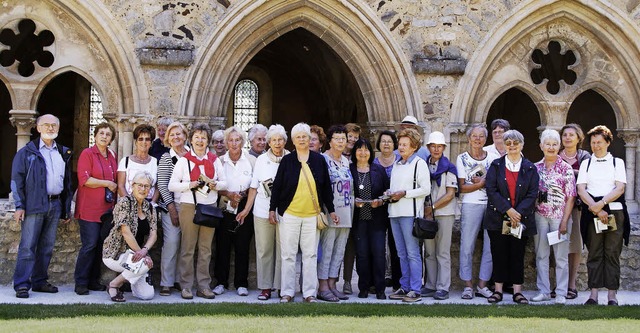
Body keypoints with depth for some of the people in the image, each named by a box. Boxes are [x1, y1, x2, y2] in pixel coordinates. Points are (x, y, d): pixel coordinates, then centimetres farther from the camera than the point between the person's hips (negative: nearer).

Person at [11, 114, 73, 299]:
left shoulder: (64, 153, 15)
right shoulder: (27, 152, 0)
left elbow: (67, 182, 19)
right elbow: (17, 179, -3)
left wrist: (67, 208, 15)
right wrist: (19, 206, -11)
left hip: (55, 205, 5)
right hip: (34, 205, -5)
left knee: (47, 247, 10)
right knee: (27, 247, -7)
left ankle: (40, 281, 18)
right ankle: (21, 285, -4)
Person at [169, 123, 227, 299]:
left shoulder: (214, 160, 11)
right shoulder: (184, 160, 3)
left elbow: (224, 182, 12)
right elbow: (172, 185, -1)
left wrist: (216, 185, -9)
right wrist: (190, 185, -15)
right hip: (189, 206, -3)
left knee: (205, 248, 6)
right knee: (188, 247, 0)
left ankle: (204, 285, 11)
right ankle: (186, 286, 6)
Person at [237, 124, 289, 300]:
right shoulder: (261, 159, 8)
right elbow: (254, 187, 11)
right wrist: (246, 209, 8)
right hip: (263, 211, 1)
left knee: (283, 250, -1)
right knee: (264, 250, 3)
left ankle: (282, 286, 8)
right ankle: (265, 287, 11)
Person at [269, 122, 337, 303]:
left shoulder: (319, 160, 5)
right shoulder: (287, 160, 2)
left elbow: (326, 187, 9)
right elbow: (276, 186, 4)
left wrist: (331, 210, 9)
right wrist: (272, 209, 0)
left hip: (312, 215, 1)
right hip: (289, 214, -1)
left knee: (310, 254, 4)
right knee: (288, 254, 3)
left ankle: (309, 292, 11)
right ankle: (287, 292, 10)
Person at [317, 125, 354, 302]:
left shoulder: (346, 161, 17)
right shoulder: (322, 159, -6)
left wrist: (353, 201, 16)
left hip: (345, 214, 7)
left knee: (339, 251, 8)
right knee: (326, 249, -6)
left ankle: (332, 284, 15)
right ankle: (323, 287, -2)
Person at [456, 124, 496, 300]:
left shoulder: (493, 158, 10)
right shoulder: (462, 158, 6)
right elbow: (462, 187, 0)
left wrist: (481, 181, -7)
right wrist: (483, 183, -9)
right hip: (471, 205, -1)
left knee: (490, 246, 1)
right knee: (467, 245, -2)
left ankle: (482, 285, 9)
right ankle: (468, 285, 7)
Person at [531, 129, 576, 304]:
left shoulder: (566, 168, -2)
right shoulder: (535, 168, 7)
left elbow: (571, 197, -4)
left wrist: (564, 221, -10)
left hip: (559, 216, -3)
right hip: (540, 216, 3)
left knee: (561, 256, 1)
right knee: (541, 255, 7)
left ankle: (561, 293, 8)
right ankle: (544, 291, 15)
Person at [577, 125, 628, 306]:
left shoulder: (617, 162, 10)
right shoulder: (586, 163, 12)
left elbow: (620, 188, -2)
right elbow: (581, 190, 1)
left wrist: (601, 203, -15)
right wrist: (596, 209, -11)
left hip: (614, 211, -1)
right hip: (592, 212, 1)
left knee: (612, 253, -1)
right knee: (594, 253, 1)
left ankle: (612, 294, 2)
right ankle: (593, 294, 2)